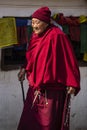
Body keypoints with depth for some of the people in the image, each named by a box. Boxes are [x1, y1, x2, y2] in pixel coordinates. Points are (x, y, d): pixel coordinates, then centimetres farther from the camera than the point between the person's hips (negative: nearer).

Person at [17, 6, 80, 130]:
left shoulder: (57, 36, -14)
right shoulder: (35, 36, 8)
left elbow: (69, 59, -15)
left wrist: (72, 83, -20)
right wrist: (25, 69, 5)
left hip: (52, 88, -7)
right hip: (36, 86, 7)